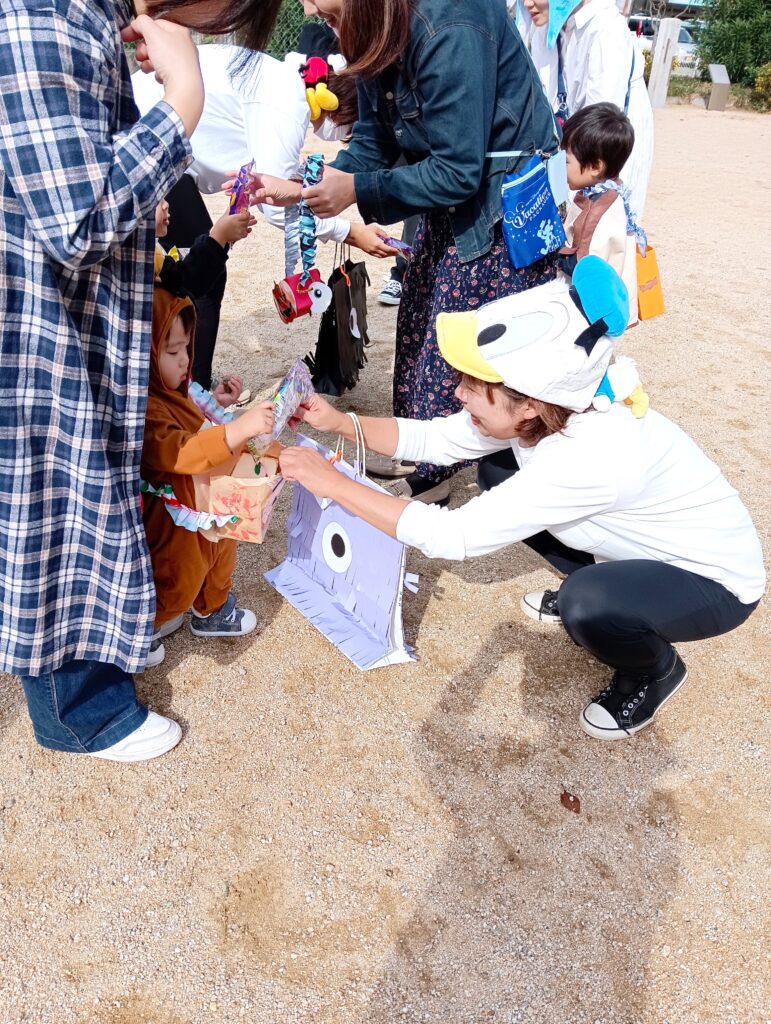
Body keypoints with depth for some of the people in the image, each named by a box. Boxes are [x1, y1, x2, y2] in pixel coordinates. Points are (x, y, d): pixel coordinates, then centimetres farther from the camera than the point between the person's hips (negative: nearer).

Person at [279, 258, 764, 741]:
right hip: (642, 549, 7)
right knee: (495, 479, 1)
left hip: (716, 581, -7)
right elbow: (437, 439, -4)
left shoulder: (590, 454, -39)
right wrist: (339, 422, -14)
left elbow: (451, 536, -37)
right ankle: (589, 589, 21)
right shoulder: (548, 409, -17)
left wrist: (331, 482, -31)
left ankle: (656, 672, 0)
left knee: (586, 605, -36)